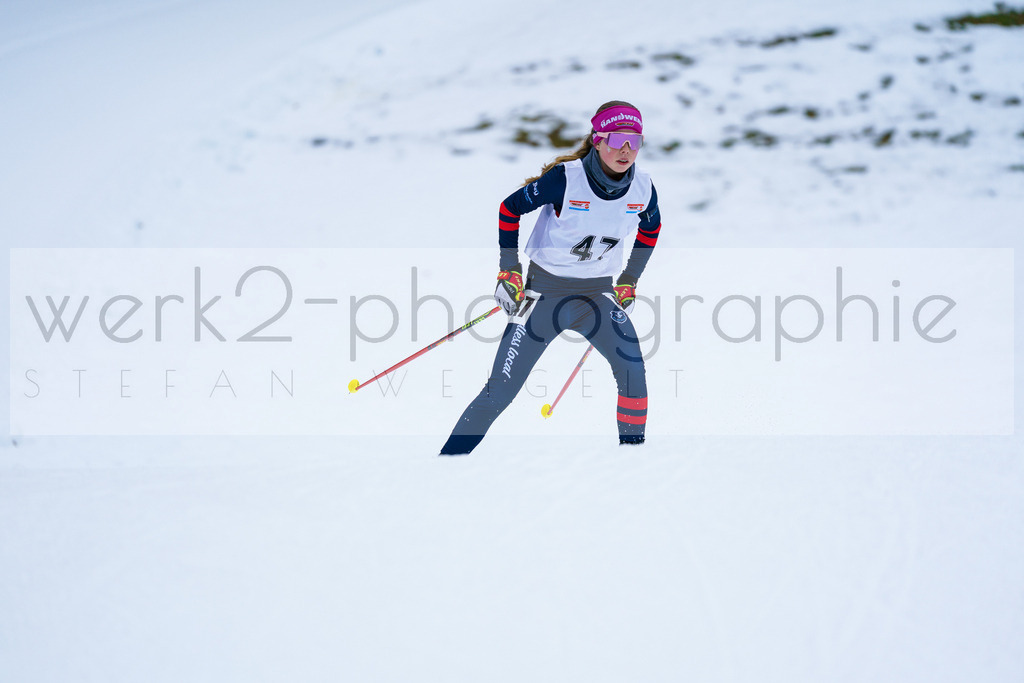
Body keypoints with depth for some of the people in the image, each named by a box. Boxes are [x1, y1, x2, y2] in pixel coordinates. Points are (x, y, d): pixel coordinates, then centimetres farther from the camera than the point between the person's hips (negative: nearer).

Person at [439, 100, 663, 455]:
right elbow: (509, 209, -7)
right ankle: (452, 454, 7)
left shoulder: (643, 188, -9)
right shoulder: (565, 179, -21)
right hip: (545, 289, -3)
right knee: (500, 392, -6)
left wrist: (629, 282, 12)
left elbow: (651, 229, 15)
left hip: (598, 293, 3)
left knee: (633, 370, -21)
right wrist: (508, 272, -7)